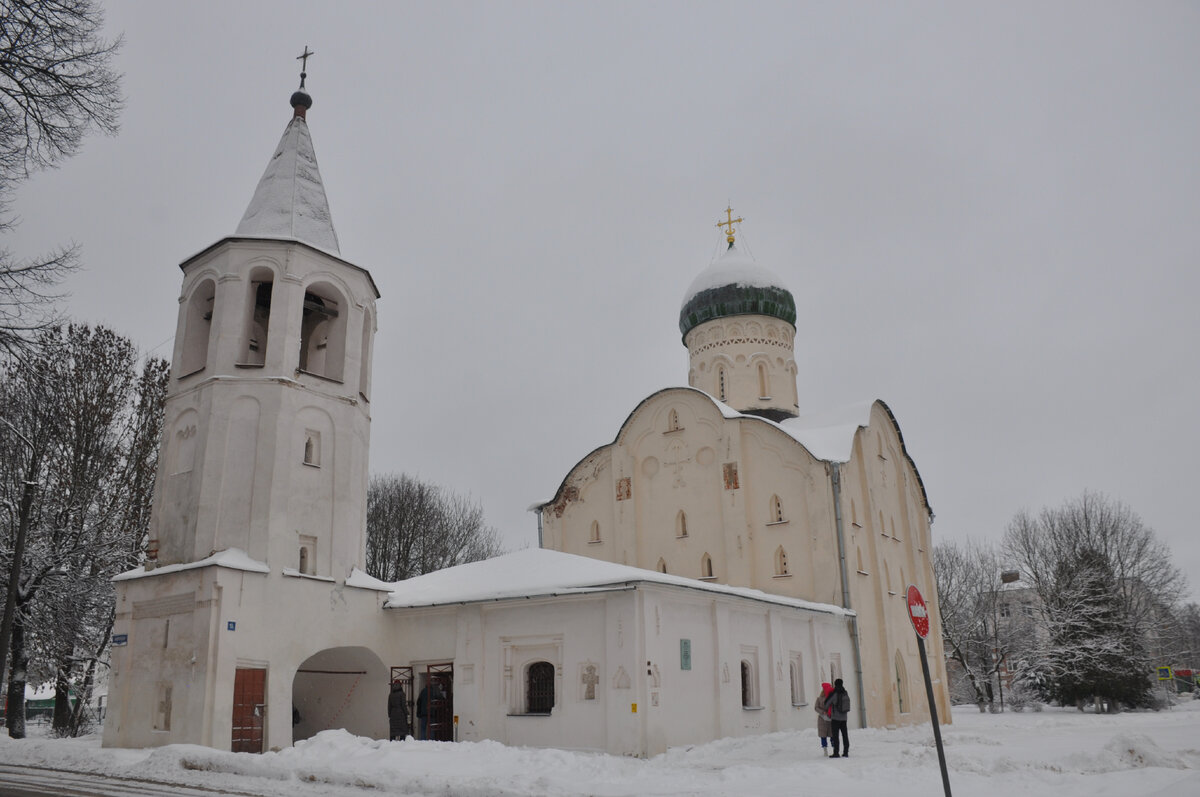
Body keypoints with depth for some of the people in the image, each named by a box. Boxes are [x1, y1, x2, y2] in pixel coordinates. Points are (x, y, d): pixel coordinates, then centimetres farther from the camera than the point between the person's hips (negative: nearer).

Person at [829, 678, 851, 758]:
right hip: (844, 717, 6)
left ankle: (836, 753, -3)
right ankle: (846, 752, 12)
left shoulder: (834, 694, -15)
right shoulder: (846, 693, 1)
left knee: (835, 735, -2)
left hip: (835, 718, -6)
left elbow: (827, 704, -4)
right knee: (845, 735, 10)